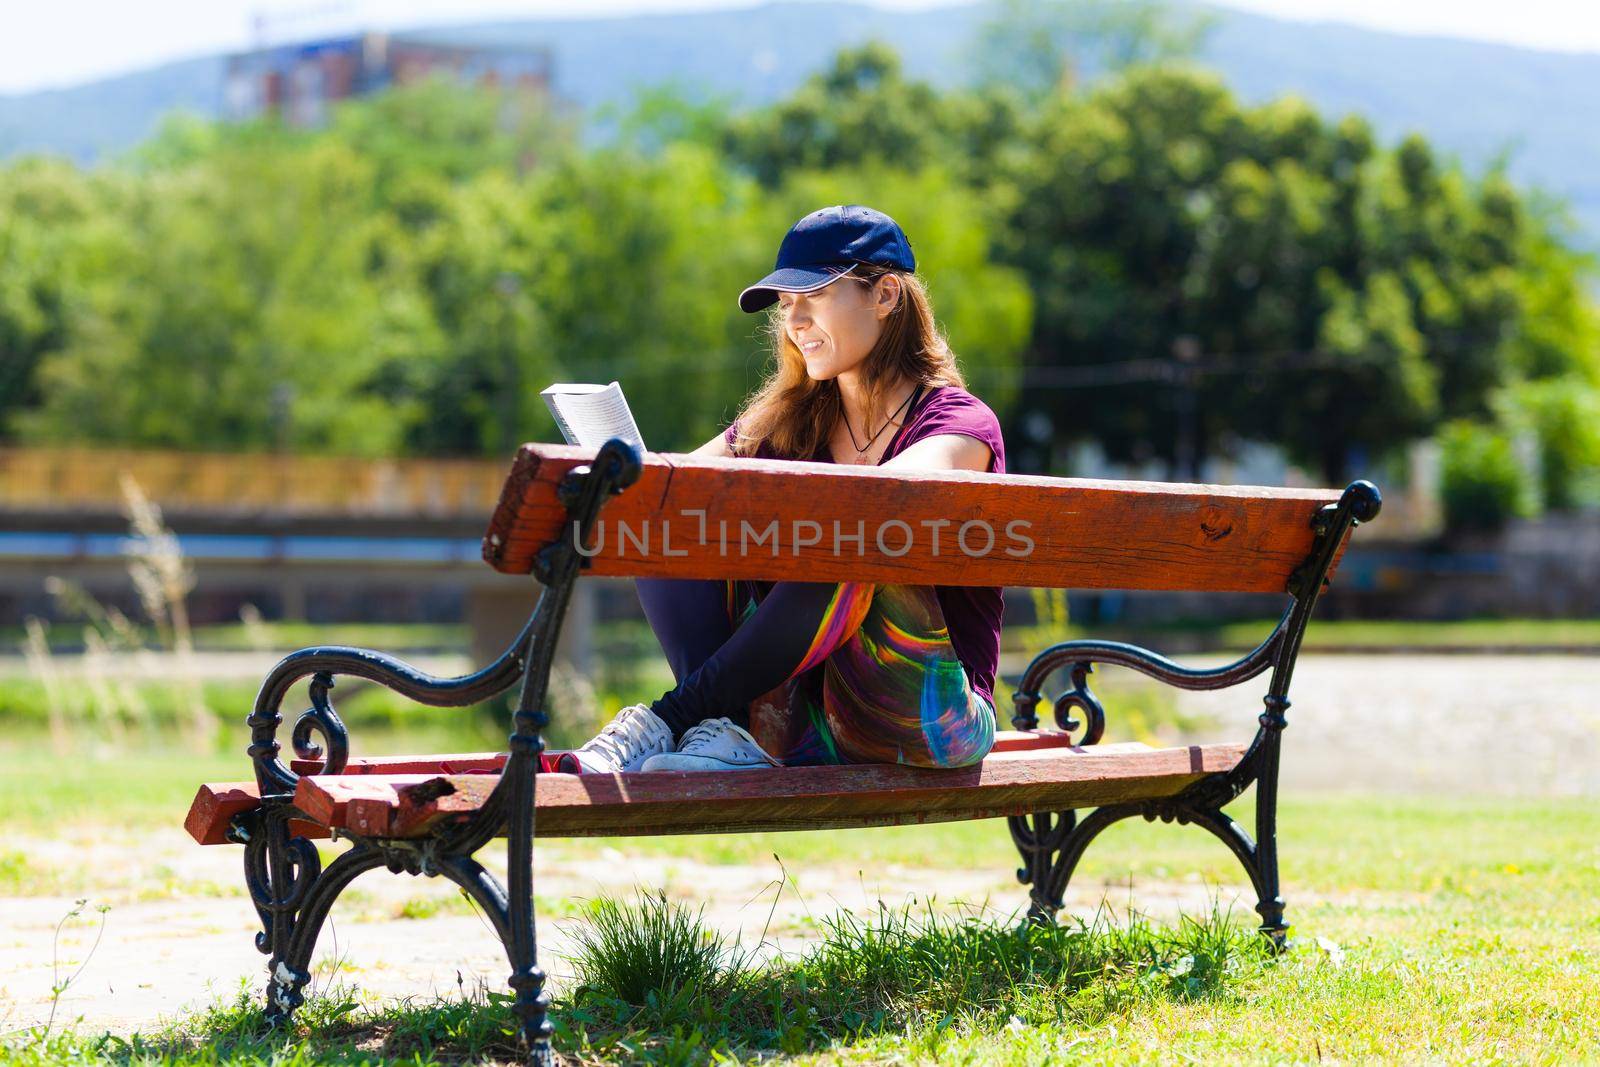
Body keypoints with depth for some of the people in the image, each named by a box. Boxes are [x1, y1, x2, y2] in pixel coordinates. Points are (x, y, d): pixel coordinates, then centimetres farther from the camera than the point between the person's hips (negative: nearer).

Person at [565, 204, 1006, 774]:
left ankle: (666, 719, -27)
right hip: (808, 734, 5)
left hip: (929, 724, -5)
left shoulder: (959, 421, -6)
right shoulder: (789, 421, 12)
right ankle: (732, 733, -25)